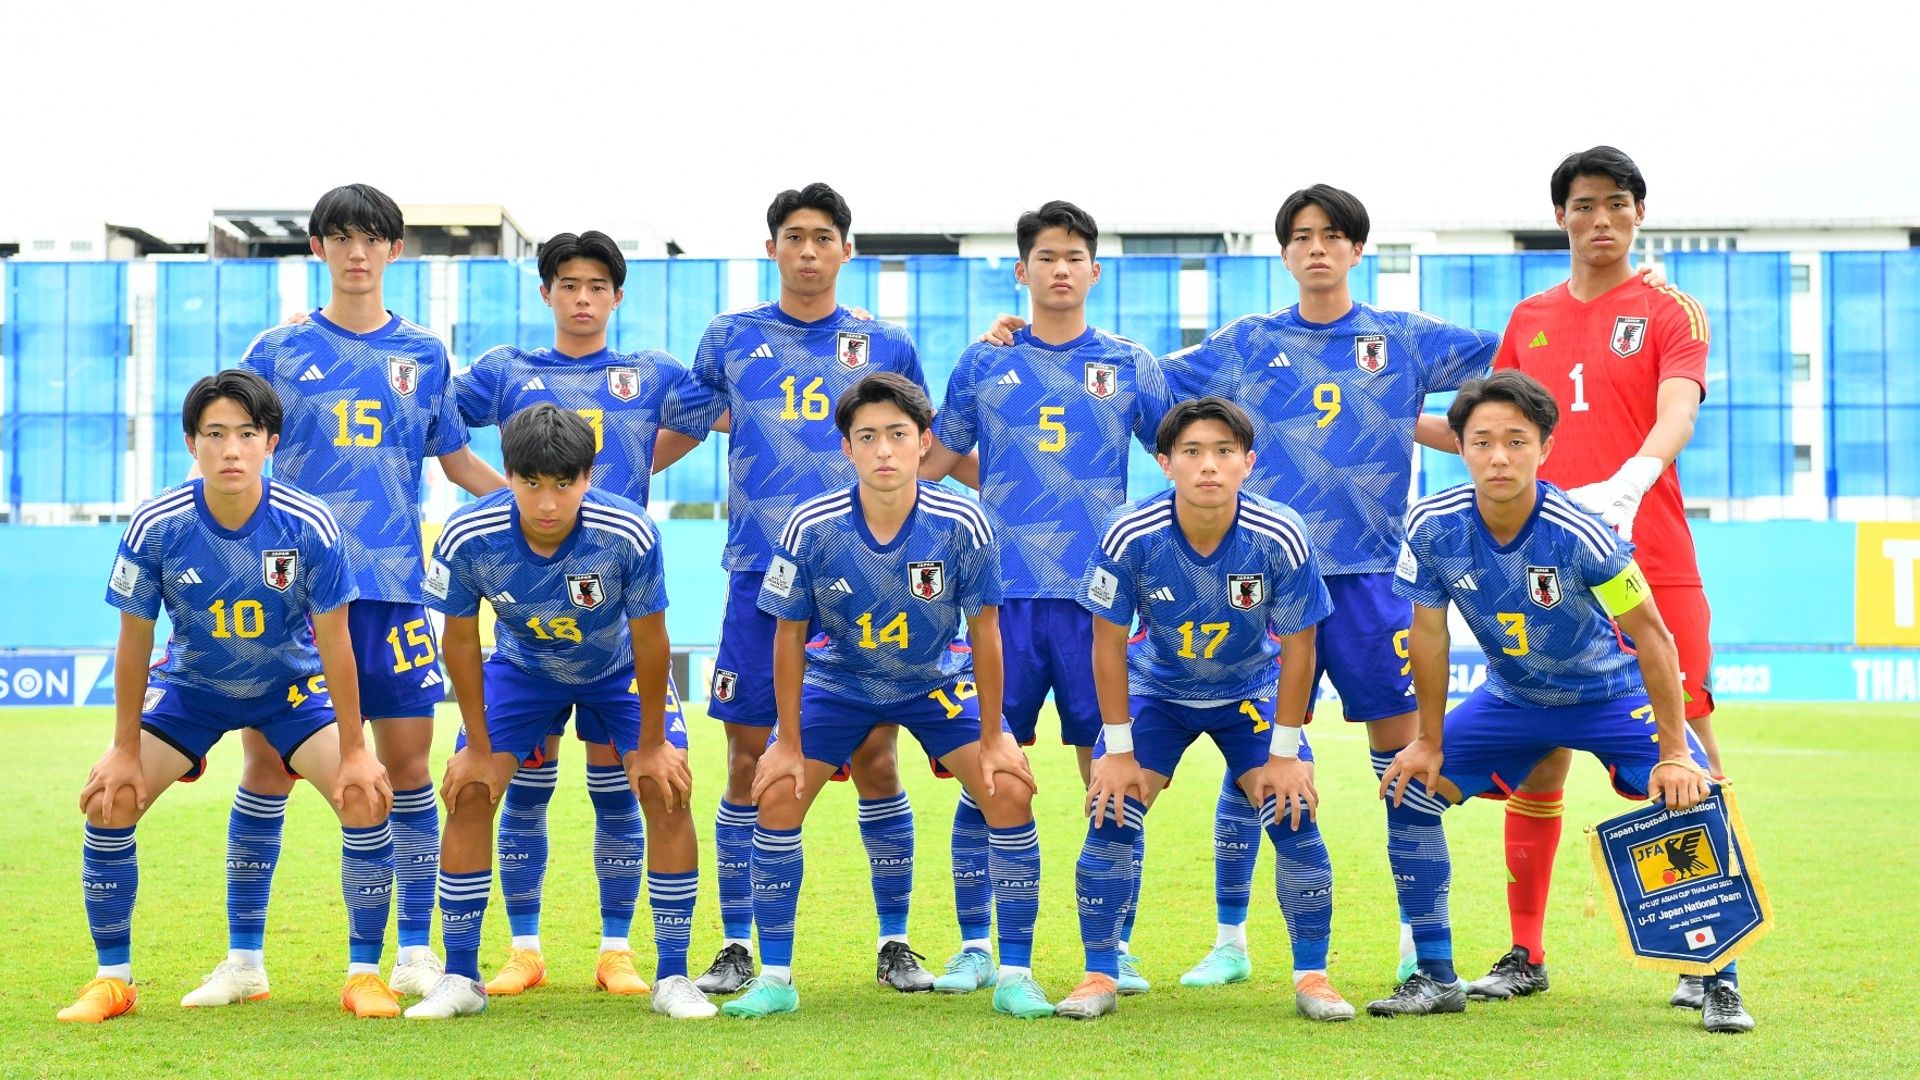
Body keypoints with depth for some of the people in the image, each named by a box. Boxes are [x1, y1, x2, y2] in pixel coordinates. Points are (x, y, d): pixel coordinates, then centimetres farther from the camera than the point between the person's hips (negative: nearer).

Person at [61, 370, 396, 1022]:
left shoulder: (310, 526, -26)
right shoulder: (155, 527, -24)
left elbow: (334, 643, -17)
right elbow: (135, 642, -12)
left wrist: (353, 753, -13)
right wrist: (126, 751, -8)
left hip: (292, 685, -1)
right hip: (189, 686, 1)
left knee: (367, 796, -20)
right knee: (109, 798, -14)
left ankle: (364, 975, -4)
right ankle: (112, 978, 4)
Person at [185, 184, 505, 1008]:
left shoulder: (423, 355, 10)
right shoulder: (278, 351, 6)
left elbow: (459, 463, 17)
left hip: (391, 584, 1)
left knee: (405, 761, 0)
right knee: (267, 763, 0)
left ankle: (415, 953, 11)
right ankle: (243, 958, 11)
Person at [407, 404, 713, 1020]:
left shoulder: (629, 535, -36)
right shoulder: (468, 538, -32)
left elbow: (648, 639, -21)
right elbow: (461, 639, -16)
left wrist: (651, 744, -13)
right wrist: (479, 747, -9)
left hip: (619, 668, -1)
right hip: (522, 665, 1)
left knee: (667, 790, -15)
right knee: (467, 792, -9)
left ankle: (672, 979, -3)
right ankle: (460, 978, 4)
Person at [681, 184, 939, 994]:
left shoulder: (885, 346, 9)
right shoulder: (730, 340, 10)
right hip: (760, 573, 0)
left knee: (875, 758, 0)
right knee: (748, 761, 0)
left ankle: (895, 943, 12)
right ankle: (736, 946, 11)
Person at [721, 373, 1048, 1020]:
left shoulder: (962, 524, -26)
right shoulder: (811, 527, -25)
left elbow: (984, 632, -14)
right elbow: (790, 636, -12)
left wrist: (991, 738, -11)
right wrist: (789, 742, -9)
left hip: (937, 680, 0)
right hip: (839, 679, 0)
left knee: (1010, 791, -14)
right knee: (777, 795, -12)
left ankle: (1014, 977, -2)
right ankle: (775, 978, 2)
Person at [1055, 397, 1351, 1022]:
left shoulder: (1281, 538, -27)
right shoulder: (1131, 536, -27)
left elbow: (1297, 648, -14)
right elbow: (1109, 642, -14)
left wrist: (1284, 753, -11)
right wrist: (1118, 749, -12)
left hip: (1252, 693, 0)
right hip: (1157, 689, 0)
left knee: (1294, 814, -12)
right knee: (1111, 813, -13)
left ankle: (1312, 976, 4)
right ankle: (1100, 975, 1)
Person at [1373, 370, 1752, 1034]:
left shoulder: (1580, 532, -32)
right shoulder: (1433, 528, -22)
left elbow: (1652, 636, -23)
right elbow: (1428, 633, -6)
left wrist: (1673, 753, -23)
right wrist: (1430, 742, -1)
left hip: (1610, 692, -4)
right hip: (1510, 697, 4)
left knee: (1690, 800, -23)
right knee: (1409, 790, -7)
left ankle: (1719, 984, -6)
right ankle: (1435, 978, 7)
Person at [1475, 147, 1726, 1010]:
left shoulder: (1670, 312, 4)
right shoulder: (1530, 320, 16)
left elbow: (1676, 413, -12)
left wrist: (1632, 478, -30)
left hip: (1652, 562, -3)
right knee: (1538, 755, 4)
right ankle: (1525, 955, 14)